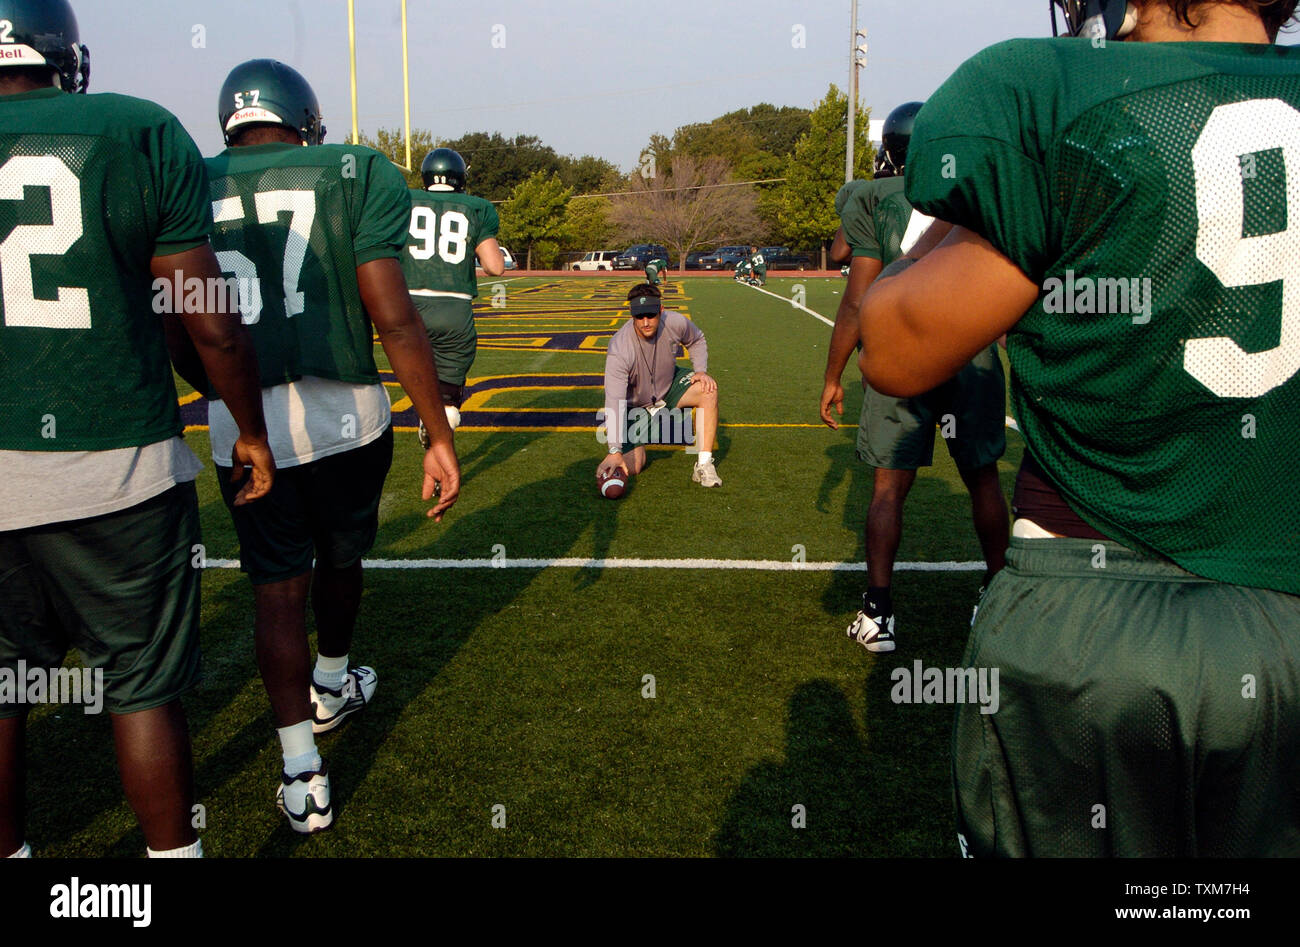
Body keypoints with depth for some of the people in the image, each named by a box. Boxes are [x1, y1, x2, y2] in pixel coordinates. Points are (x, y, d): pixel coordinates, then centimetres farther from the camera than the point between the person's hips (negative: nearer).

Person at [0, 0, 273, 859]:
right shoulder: (140, 136, -3)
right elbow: (211, 323, -5)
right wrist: (252, 430, 9)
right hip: (113, 465, -2)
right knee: (144, 686, 10)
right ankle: (174, 849, 24)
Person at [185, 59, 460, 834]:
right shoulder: (360, 175, -3)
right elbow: (393, 318, -12)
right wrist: (442, 439, -9)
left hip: (239, 422, 1)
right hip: (345, 415, -1)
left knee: (279, 588, 11)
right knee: (340, 560, 23)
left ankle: (303, 778, 15)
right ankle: (332, 687, 48)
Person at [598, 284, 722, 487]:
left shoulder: (675, 323, -22)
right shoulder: (618, 350, -35)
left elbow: (697, 339, 5)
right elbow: (614, 401, -40)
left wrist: (701, 371, -13)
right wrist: (614, 451, -47)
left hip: (669, 384, 4)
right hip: (635, 405, -3)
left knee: (708, 389, -25)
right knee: (630, 468, -13)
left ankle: (704, 465, -20)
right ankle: (637, 446, 26)